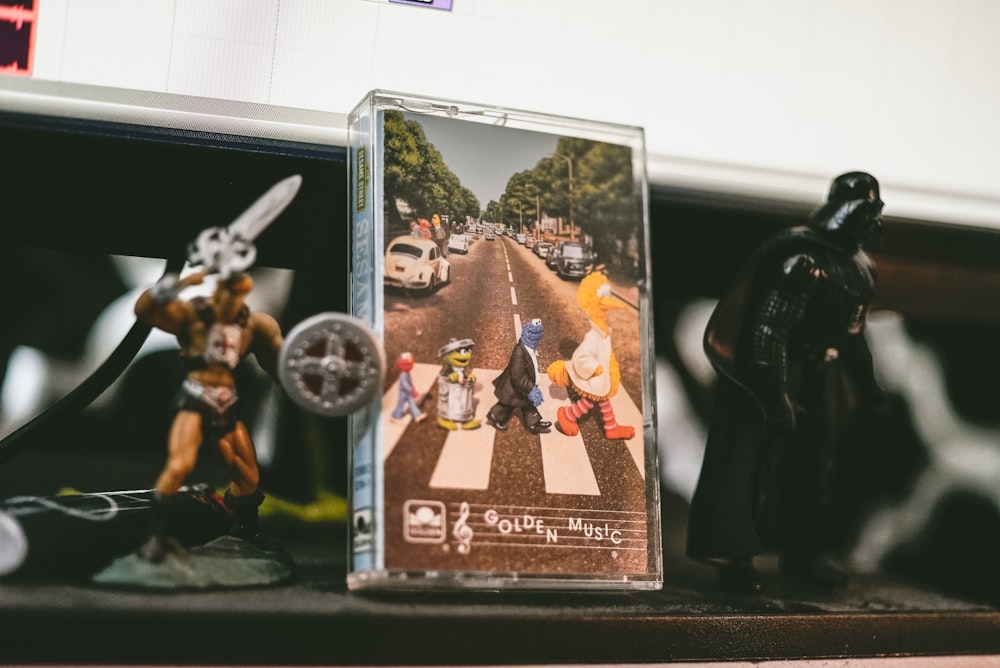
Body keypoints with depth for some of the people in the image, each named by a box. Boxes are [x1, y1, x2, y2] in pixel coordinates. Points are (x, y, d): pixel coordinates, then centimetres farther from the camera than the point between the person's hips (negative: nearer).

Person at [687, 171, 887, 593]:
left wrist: (866, 382, 21)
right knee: (758, 467, -7)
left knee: (816, 470, 16)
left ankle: (804, 553, 28)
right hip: (781, 380, -9)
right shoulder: (804, 259, -21)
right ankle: (735, 558, -2)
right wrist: (772, 391, -26)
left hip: (823, 383, 9)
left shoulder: (857, 266, 7)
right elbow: (769, 327, -24)